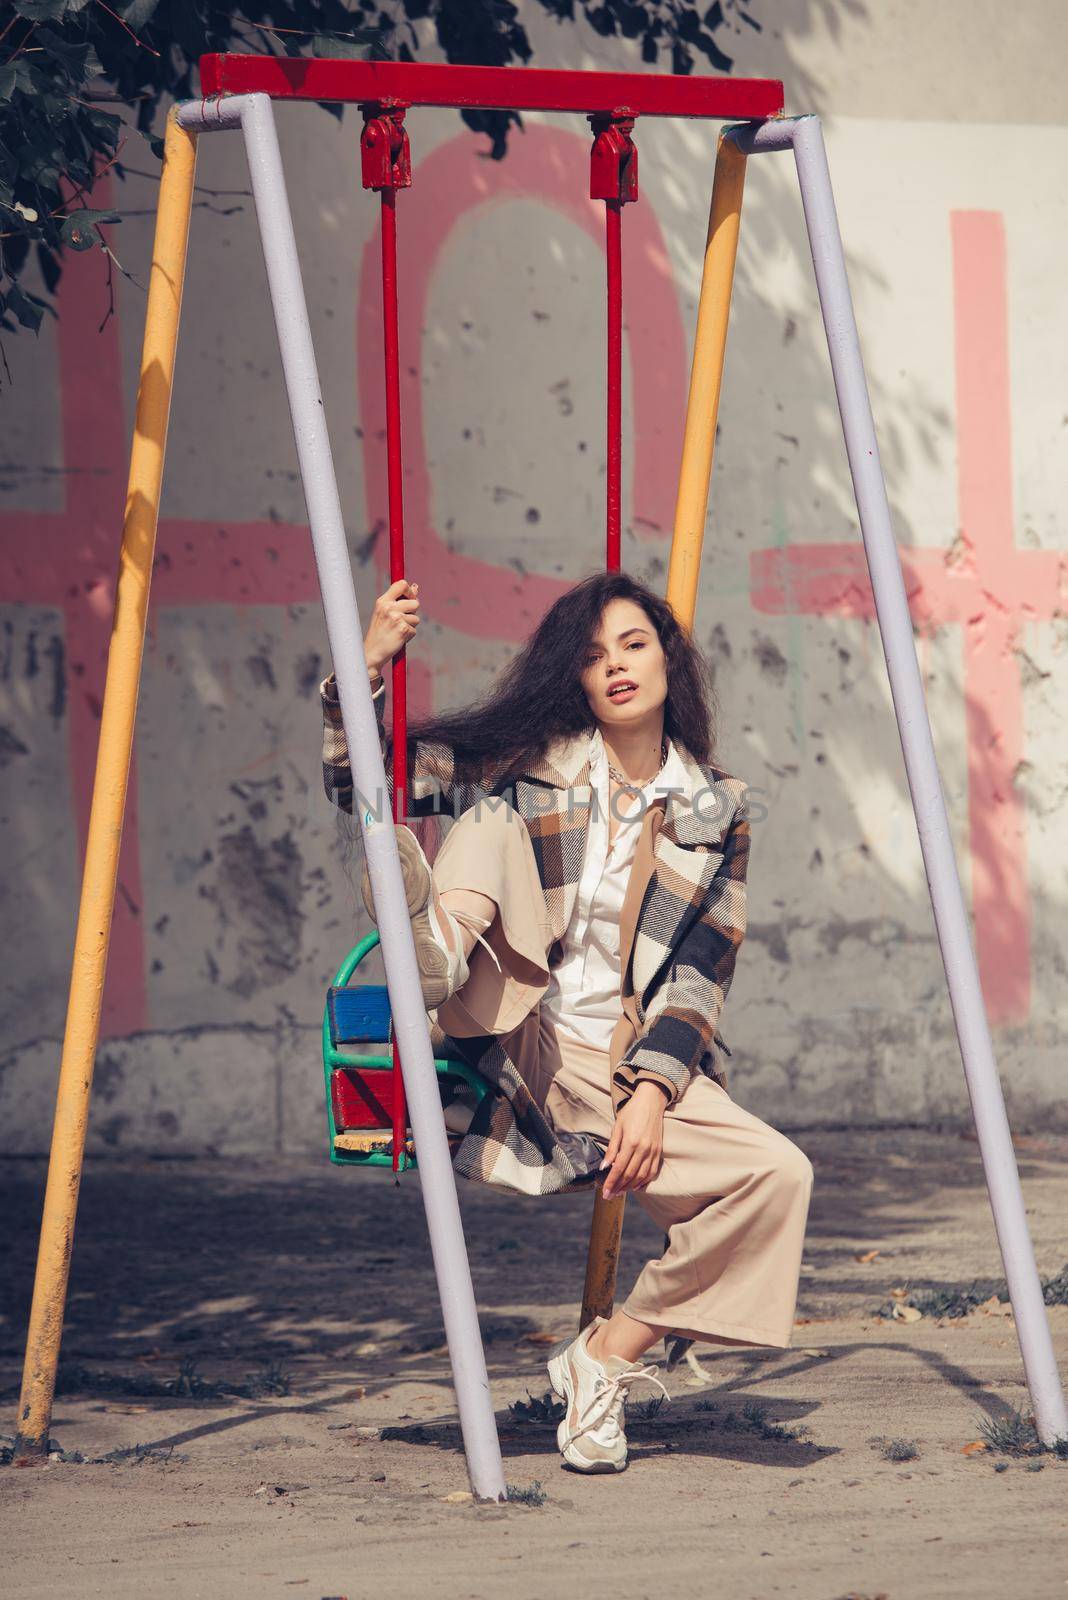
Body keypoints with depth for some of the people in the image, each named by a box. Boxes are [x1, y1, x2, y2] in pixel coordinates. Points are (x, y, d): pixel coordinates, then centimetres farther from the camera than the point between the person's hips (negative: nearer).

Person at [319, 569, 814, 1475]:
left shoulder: (717, 809, 9)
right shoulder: (529, 768, 4)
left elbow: (701, 975, 4)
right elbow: (359, 784, 0)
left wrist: (649, 1089, -11)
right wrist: (369, 668, -17)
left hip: (622, 1068, 2)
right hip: (509, 1050, -2)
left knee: (777, 1176, -21)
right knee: (489, 821, -21)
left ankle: (611, 1353, -6)